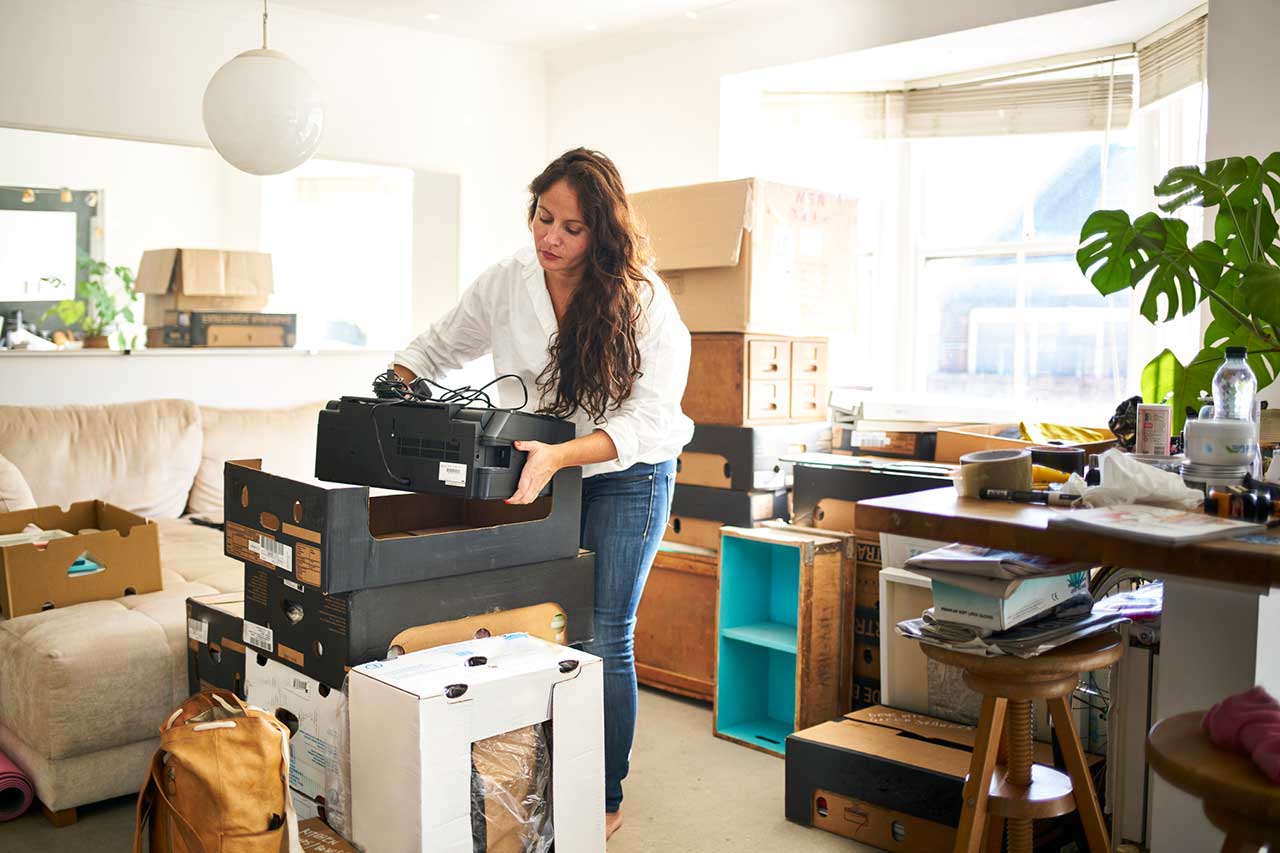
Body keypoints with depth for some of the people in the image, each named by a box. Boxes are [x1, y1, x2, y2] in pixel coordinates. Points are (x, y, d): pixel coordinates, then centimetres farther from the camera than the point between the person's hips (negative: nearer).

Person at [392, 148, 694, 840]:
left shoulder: (643, 301, -20)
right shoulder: (505, 283, -6)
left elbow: (649, 414, -26)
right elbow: (436, 349, 9)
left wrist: (560, 455, -39)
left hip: (625, 478, -4)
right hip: (541, 475, 4)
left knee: (602, 641, -2)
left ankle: (605, 798, 17)